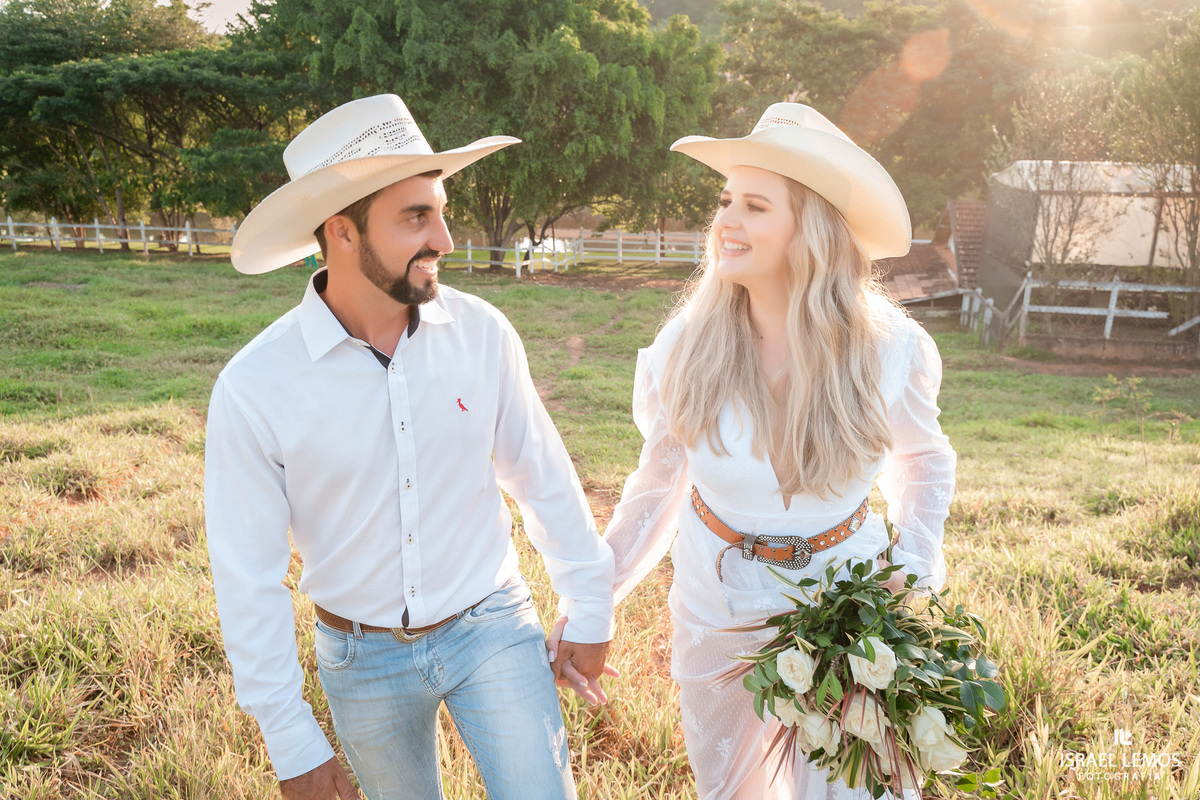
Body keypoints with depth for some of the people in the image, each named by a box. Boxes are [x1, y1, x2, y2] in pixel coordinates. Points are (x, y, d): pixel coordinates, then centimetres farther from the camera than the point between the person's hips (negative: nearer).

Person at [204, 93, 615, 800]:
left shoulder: (481, 331, -14)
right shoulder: (254, 388, -18)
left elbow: (544, 478, -2)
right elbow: (249, 577, -11)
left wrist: (591, 611, 5)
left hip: (492, 627, 0)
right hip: (366, 660, 0)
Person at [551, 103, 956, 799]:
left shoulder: (892, 349, -17)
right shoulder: (693, 340, -16)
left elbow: (924, 459, 4)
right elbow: (660, 478, -3)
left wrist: (913, 566, -9)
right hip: (716, 604, 1)